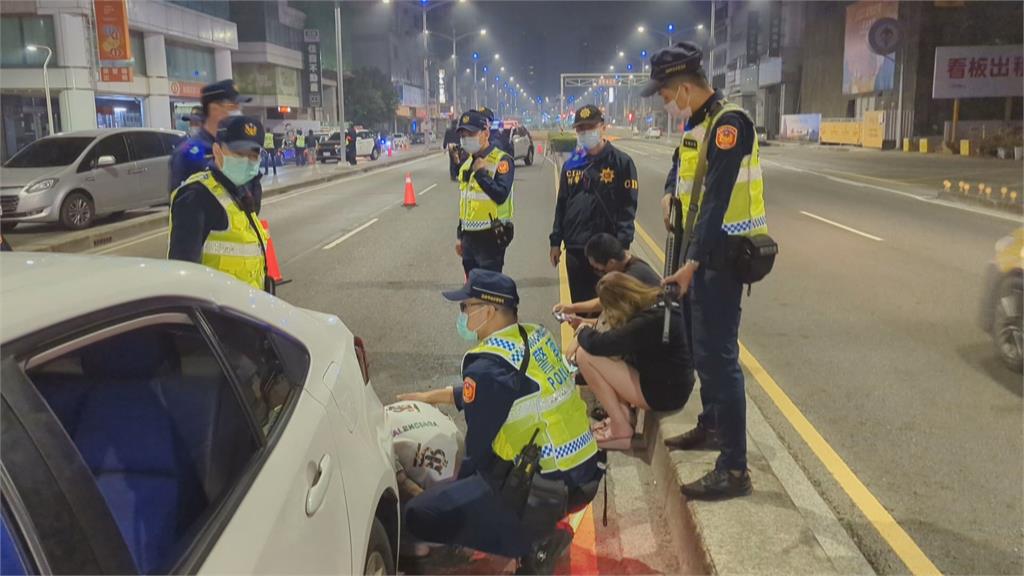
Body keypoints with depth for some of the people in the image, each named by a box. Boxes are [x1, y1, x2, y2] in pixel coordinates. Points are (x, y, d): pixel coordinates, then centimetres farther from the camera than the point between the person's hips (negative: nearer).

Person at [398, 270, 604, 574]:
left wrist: (456, 490, 11)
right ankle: (542, 523, 17)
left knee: (420, 515, -4)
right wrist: (433, 396, 29)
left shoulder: (489, 367, -20)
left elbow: (478, 448, -9)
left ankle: (535, 541, -7)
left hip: (550, 489, -9)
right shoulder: (537, 337, 5)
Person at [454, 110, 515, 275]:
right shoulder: (467, 164, 15)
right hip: (469, 236, 8)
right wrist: (460, 236, 21)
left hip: (490, 237, -8)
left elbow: (501, 195, -26)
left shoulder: (501, 161, -11)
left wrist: (480, 172, -21)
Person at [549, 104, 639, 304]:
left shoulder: (621, 162, -3)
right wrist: (556, 241, 11)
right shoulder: (571, 164, 13)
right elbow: (561, 204, 15)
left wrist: (622, 245, -16)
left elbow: (628, 207, -8)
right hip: (574, 249, 5)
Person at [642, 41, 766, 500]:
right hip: (703, 248, 10)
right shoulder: (700, 122, 12)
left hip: (724, 252, -10)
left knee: (718, 353, -11)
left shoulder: (728, 123, -18)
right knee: (701, 345, 20)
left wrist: (693, 263, -30)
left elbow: (718, 199, -26)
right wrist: (672, 193, 17)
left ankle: (734, 468, -6)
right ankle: (710, 424, 39)